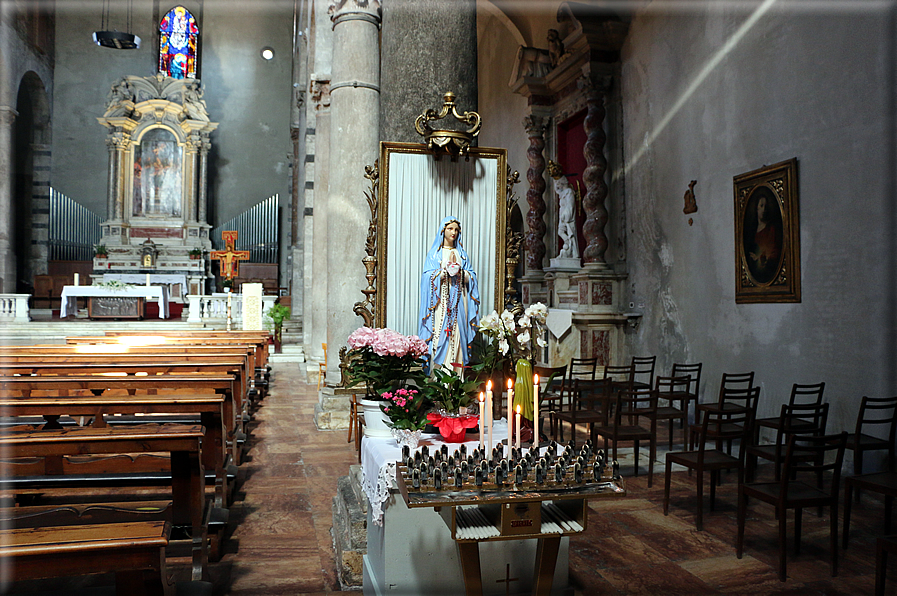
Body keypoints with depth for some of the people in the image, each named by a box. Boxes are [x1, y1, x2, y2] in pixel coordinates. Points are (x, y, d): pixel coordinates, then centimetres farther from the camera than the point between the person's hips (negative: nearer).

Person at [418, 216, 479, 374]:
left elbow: (471, 277, 11)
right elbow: (429, 276, -4)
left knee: (457, 333, -3)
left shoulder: (461, 253, 16)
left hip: (458, 301, 3)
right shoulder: (434, 253, 7)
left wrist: (460, 271, -8)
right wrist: (446, 269, -14)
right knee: (439, 333, -11)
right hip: (440, 300, -3)